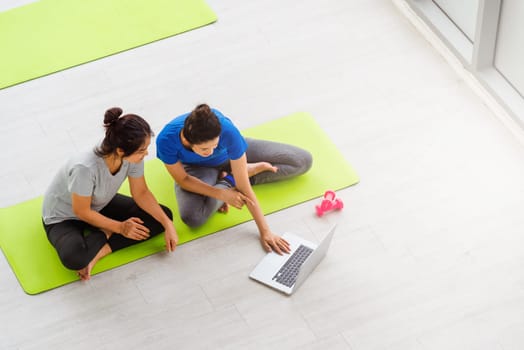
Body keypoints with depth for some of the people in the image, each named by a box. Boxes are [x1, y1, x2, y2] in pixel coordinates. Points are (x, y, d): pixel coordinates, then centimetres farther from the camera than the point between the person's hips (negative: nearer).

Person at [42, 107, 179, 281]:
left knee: (163, 215, -7)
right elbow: (82, 212, -24)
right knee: (74, 258, -39)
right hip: (63, 217, -7)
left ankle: (99, 250, -13)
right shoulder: (85, 168, -41)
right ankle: (106, 234, -6)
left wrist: (168, 224, -15)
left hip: (100, 206, 7)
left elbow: (141, 193, -6)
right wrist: (119, 228, -15)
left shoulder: (132, 157, -24)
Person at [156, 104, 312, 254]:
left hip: (230, 153, 0)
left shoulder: (228, 132, -40)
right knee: (192, 217, -32)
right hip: (198, 167, 0)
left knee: (303, 160, -9)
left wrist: (265, 232, -33)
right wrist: (223, 194, -30)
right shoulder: (167, 140, -39)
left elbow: (244, 187, -33)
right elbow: (183, 179, -21)